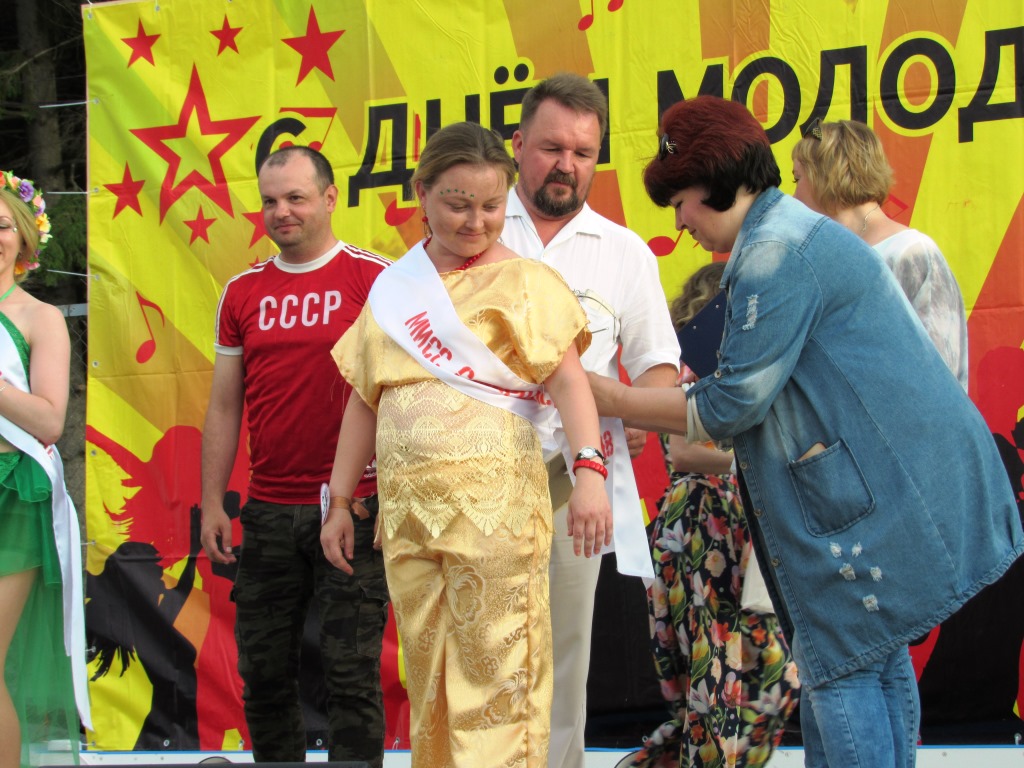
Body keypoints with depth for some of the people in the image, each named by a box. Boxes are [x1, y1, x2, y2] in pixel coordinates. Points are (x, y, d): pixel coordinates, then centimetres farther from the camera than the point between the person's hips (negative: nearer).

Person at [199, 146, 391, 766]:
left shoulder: (374, 279, -2)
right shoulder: (244, 292, 11)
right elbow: (224, 406, 14)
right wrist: (212, 504, 8)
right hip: (268, 513, 4)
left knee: (352, 669, -2)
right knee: (263, 669, 8)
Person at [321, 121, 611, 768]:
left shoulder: (526, 284, 1)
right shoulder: (394, 289, 16)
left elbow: (568, 379, -11)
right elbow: (365, 399, 20)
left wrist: (590, 470, -26)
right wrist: (341, 502, 18)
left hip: (494, 501, -5)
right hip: (407, 506, 5)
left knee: (495, 673, -7)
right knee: (428, 677, 8)